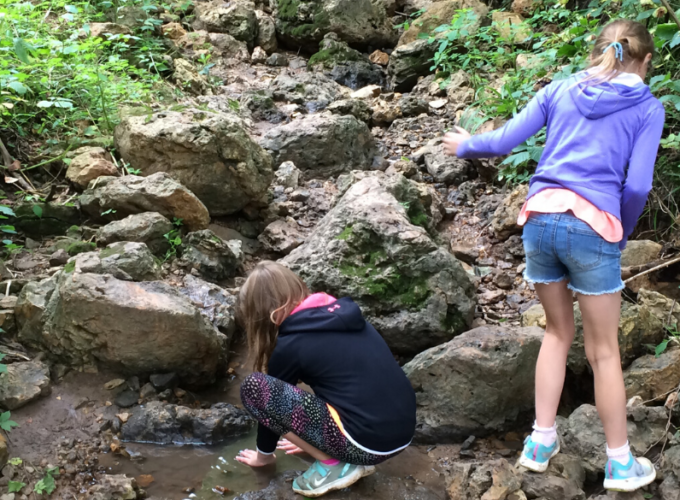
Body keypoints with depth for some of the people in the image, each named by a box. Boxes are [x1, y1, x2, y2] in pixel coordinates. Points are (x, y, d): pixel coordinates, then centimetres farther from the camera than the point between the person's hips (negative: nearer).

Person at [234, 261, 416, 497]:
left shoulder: (291, 343, -7)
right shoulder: (341, 311, 14)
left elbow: (271, 399, 9)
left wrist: (264, 454, 28)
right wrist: (310, 437, 41)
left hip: (369, 442, -8)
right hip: (403, 432, 8)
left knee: (253, 387, -8)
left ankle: (333, 464, -1)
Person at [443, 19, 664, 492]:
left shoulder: (560, 90, 14)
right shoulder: (648, 107, 6)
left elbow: (504, 140, 10)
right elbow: (637, 186, -4)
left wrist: (465, 145, 30)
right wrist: (622, 236, 12)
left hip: (540, 218, 4)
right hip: (592, 226, -3)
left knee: (558, 333, 22)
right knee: (604, 351, 10)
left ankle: (541, 441, 27)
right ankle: (620, 463, 23)